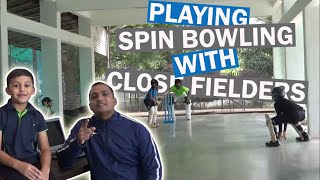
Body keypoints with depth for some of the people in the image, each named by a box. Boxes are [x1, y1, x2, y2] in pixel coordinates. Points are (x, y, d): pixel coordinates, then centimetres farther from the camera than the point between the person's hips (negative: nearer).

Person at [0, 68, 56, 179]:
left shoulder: (37, 116, 7)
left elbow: (45, 149, 4)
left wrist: (45, 170, -16)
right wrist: (18, 165, -21)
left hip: (33, 162, 3)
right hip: (9, 164, -2)